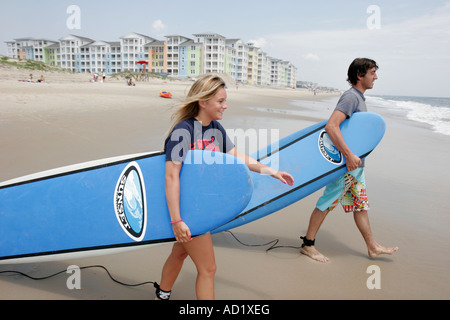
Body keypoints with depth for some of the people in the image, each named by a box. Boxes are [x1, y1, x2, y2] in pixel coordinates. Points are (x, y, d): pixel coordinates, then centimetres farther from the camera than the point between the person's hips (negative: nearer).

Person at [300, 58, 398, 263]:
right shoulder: (350, 96, -15)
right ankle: (308, 245, 10)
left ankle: (372, 247, 29)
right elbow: (331, 126, -28)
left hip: (356, 164, 10)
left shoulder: (359, 98, 16)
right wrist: (349, 155, -30)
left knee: (361, 205, 16)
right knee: (327, 203, -2)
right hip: (345, 163, -10)